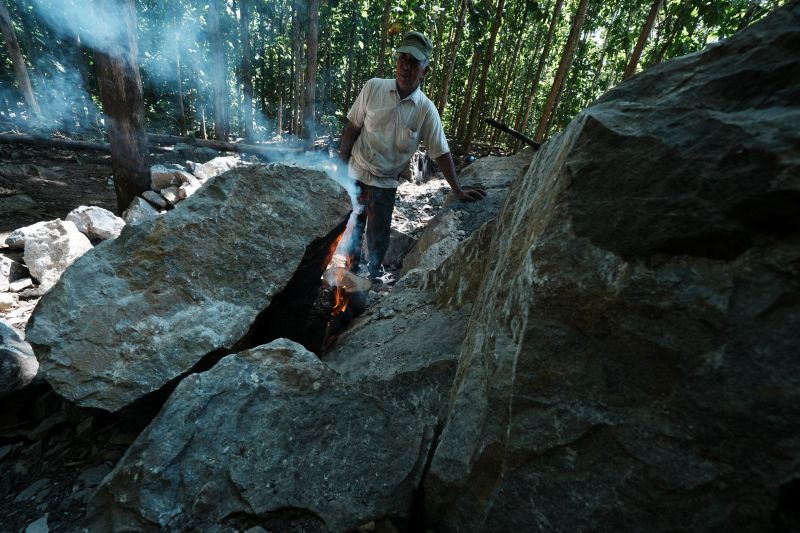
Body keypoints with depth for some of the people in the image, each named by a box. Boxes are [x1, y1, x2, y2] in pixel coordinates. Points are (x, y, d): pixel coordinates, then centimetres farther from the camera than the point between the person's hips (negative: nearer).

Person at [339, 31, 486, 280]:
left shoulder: (426, 110, -9)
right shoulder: (373, 87, -8)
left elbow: (441, 153, -5)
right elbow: (352, 129, -1)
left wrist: (458, 190, -6)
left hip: (386, 183, -1)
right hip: (356, 174, 1)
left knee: (378, 235, 9)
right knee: (353, 225, 15)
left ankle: (374, 275, 34)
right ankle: (352, 270, 38)